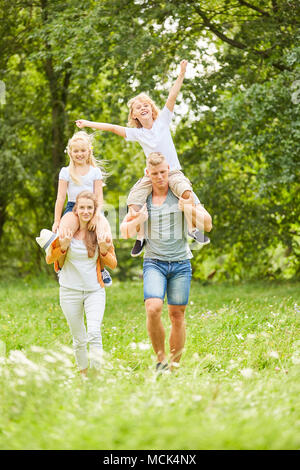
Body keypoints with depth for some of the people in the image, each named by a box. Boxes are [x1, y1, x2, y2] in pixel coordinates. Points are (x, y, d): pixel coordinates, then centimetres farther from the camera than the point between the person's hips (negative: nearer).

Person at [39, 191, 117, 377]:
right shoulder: (67, 230, -3)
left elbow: (113, 264, 5)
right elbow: (49, 259, 0)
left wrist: (103, 250, -15)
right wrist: (63, 246, -19)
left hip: (95, 290, -1)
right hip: (70, 290, 1)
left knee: (94, 333, -21)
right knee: (79, 338, 9)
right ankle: (84, 373, 27)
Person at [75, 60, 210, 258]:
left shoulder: (162, 122, 4)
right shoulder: (136, 133, 8)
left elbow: (172, 98, -5)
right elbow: (113, 127, 9)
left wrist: (181, 75, -14)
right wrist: (88, 124, 9)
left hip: (173, 172, -2)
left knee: (186, 192, -33)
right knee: (134, 201, -22)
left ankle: (193, 228, -14)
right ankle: (141, 236, -7)